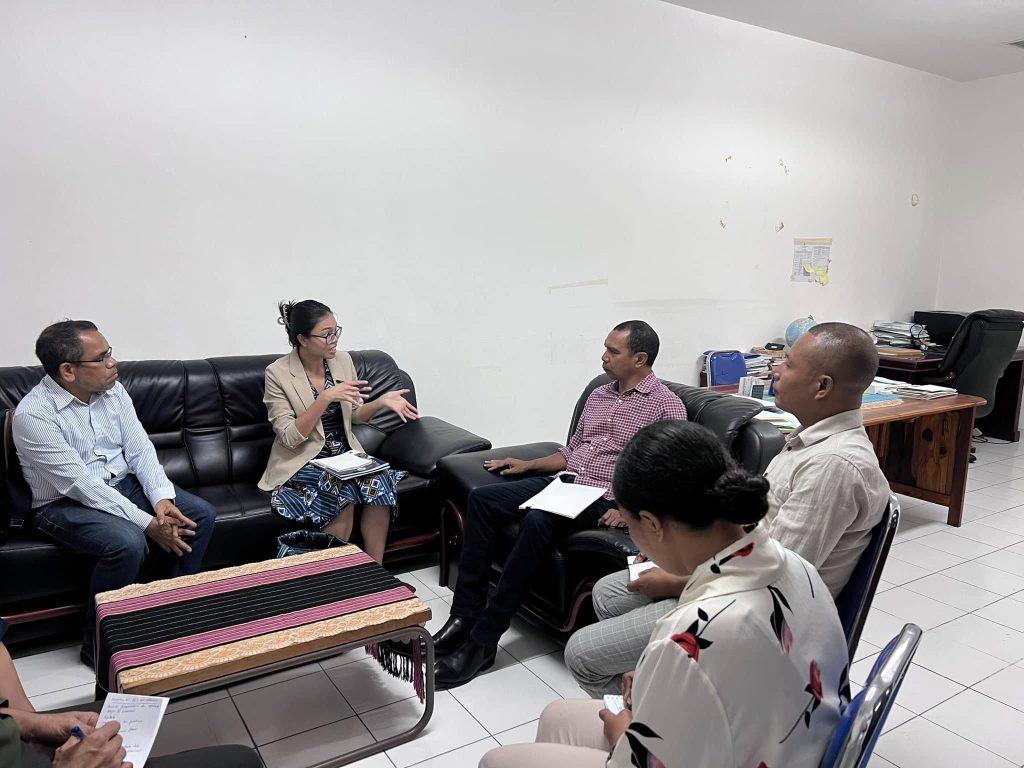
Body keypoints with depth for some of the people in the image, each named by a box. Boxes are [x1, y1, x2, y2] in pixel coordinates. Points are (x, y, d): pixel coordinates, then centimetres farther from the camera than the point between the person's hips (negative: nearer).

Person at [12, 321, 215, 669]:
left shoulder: (113, 390, -3)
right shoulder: (33, 415, -22)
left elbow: (140, 450, -3)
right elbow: (82, 485, -26)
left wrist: (162, 499, -20)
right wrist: (149, 524, -29)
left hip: (123, 485, 7)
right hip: (65, 502, -6)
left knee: (201, 514, -10)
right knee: (128, 543, -33)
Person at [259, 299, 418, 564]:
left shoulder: (343, 360, 2)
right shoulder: (278, 373, -12)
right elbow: (290, 438, -17)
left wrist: (381, 401, -7)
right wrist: (325, 398, -26)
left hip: (344, 453, 4)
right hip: (303, 461, -4)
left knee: (379, 481, -26)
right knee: (343, 492, -32)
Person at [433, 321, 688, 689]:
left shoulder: (666, 405, -3)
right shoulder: (598, 395, 19)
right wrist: (527, 464, 13)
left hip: (602, 499, -7)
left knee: (536, 521, -34)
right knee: (482, 498, -13)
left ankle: (483, 640, -25)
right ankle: (465, 614, -12)